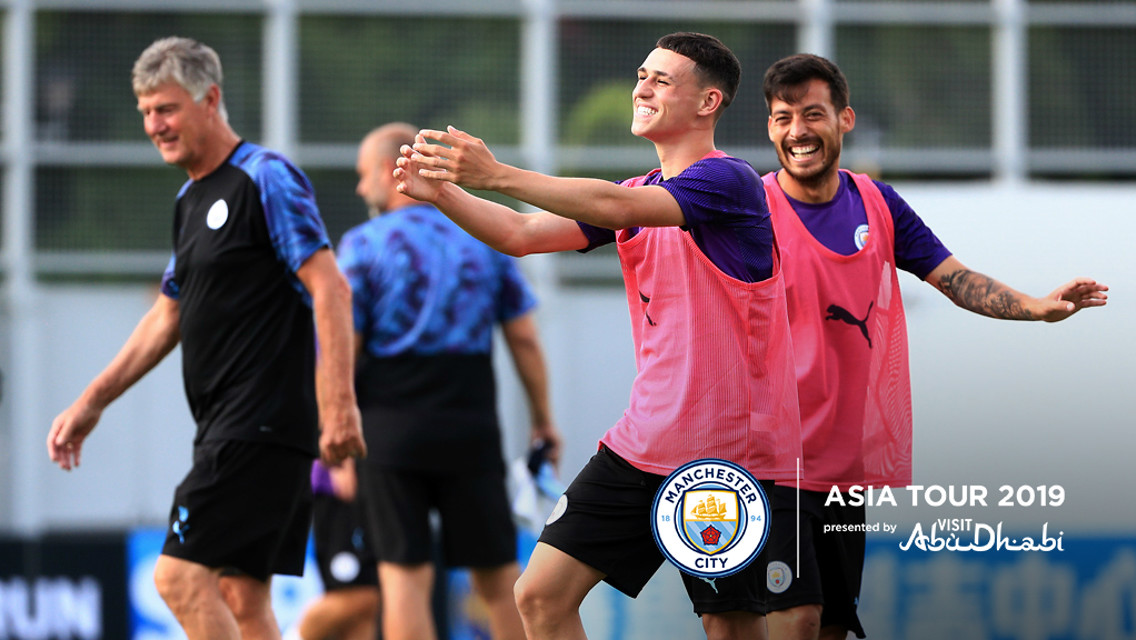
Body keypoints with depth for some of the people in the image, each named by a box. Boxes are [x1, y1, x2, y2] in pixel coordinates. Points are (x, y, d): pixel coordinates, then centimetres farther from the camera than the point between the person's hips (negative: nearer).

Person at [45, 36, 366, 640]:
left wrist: (339, 407, -23)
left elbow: (331, 290, -16)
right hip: (226, 429, 9)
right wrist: (91, 402, 26)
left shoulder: (266, 179, -9)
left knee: (181, 577, -15)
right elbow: (168, 317, 27)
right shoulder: (191, 199, 18)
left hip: (263, 424, -9)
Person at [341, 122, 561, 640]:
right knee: (498, 575, 8)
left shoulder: (364, 245, -2)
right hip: (473, 431, 3)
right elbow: (524, 338, 9)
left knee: (405, 574, -2)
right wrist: (543, 419, 17)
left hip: (392, 428, -3)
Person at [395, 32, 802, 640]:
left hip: (725, 459, -7)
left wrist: (497, 174, -32)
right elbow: (522, 233, 7)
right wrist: (441, 191, -10)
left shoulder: (730, 181, -12)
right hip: (641, 446, 7)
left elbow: (619, 209, -26)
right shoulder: (638, 191, 14)